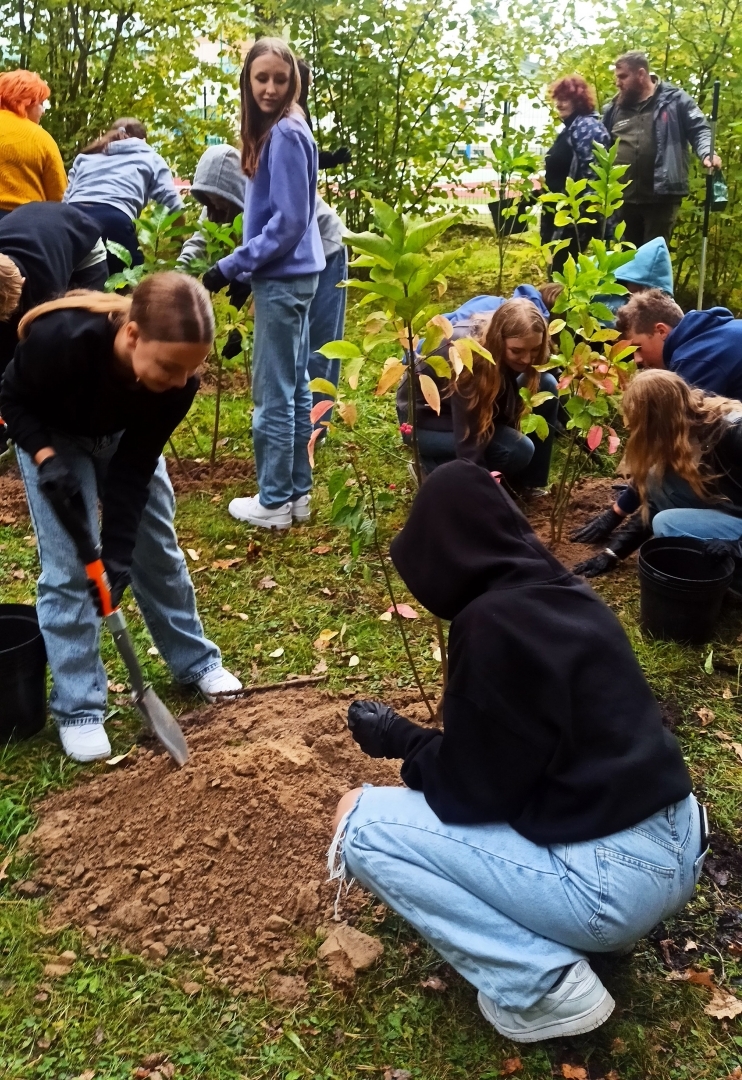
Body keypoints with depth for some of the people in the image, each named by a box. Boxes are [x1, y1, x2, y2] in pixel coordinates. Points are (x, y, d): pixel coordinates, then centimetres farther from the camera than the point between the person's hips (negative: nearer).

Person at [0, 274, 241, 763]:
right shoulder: (63, 340, -42)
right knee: (68, 565, -9)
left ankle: (196, 661, 26)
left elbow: (136, 466, -24)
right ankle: (78, 707, 1)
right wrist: (46, 458, -36)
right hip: (54, 436, -3)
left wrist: (118, 549, -27)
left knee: (158, 547, 7)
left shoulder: (178, 378, -32)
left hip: (124, 437, 3)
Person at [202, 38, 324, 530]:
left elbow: (288, 221, -20)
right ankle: (298, 491, 21)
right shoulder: (274, 131, 14)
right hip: (289, 275, 10)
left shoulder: (285, 134, -15)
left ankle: (275, 502, 8)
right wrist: (243, 268, 17)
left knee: (273, 393, -2)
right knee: (295, 386, 12)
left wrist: (231, 266, -16)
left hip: (283, 278, -10)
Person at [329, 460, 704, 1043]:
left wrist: (398, 739, 4)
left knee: (359, 820, -4)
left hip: (614, 879, -9)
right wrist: (418, 738, 19)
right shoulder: (566, 595, 7)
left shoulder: (493, 625, -19)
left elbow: (472, 791, -12)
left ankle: (545, 984, -2)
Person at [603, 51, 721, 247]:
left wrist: (707, 153, -20)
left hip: (661, 197, -4)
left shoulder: (674, 100, 3)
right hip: (624, 198, 4)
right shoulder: (614, 109, 14)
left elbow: (699, 130, 1)